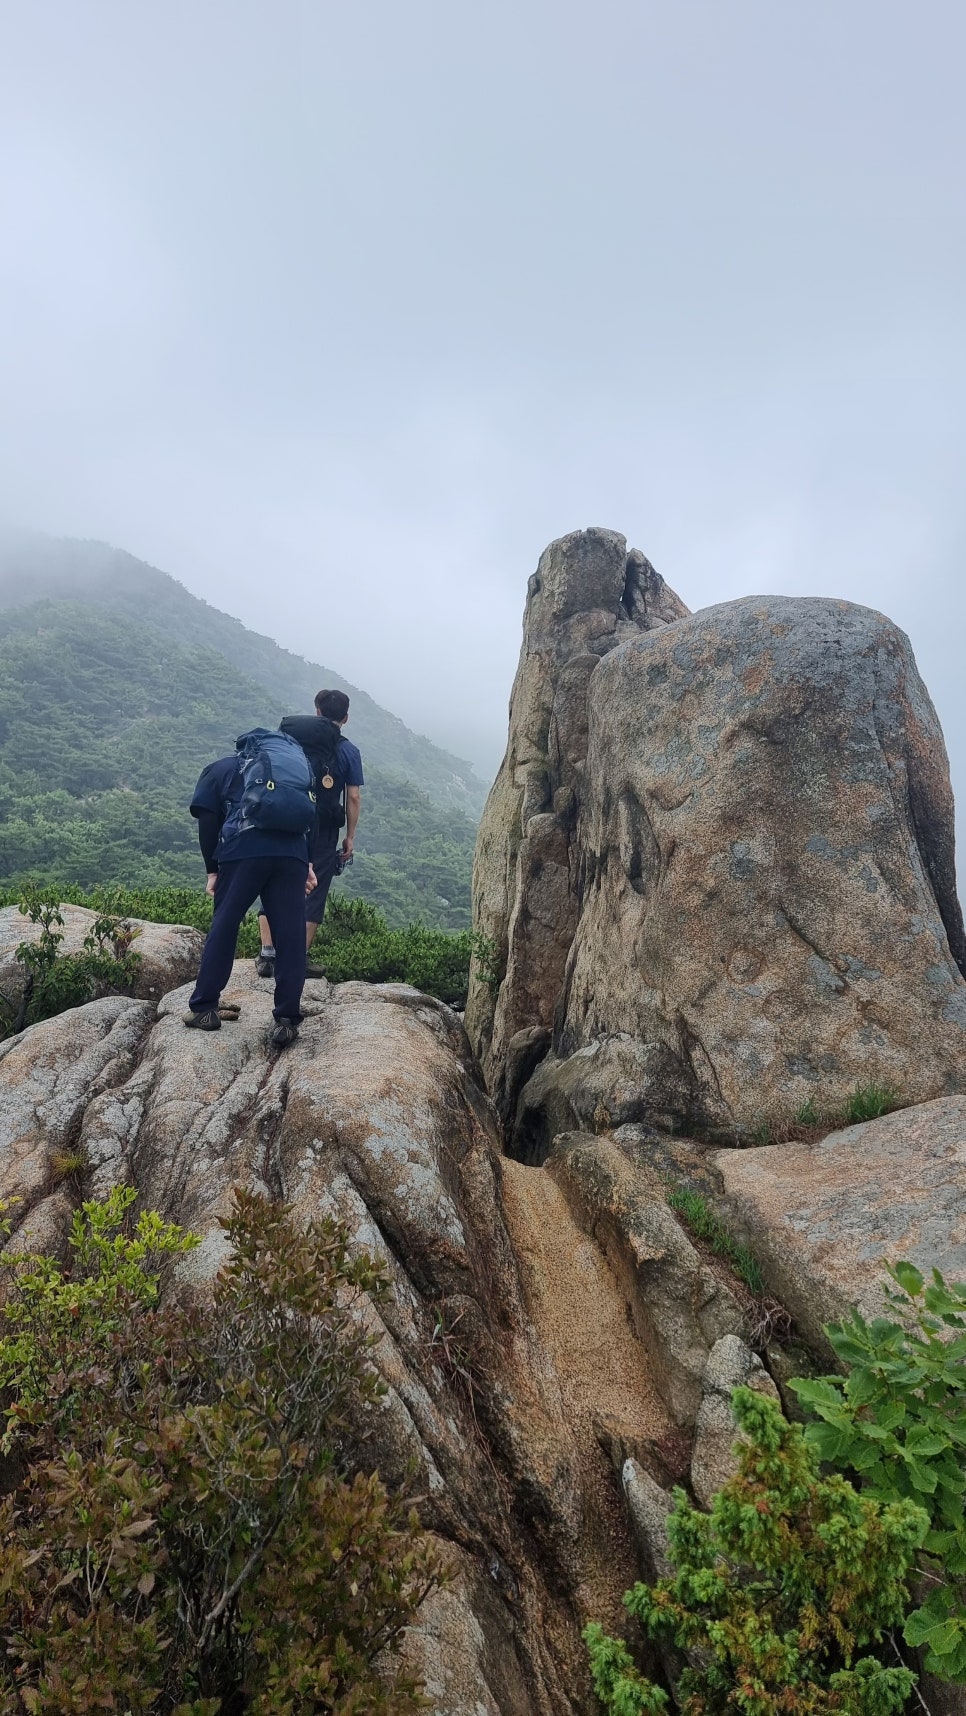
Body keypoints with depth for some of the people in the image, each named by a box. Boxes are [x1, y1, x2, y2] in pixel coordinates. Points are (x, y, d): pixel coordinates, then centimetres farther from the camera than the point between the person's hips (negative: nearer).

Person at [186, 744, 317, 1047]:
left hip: (244, 851, -2)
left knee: (223, 926, 10)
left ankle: (204, 1008, 14)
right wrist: (309, 864, 17)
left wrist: (212, 870, 13)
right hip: (293, 852, 2)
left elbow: (207, 822, 12)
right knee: (290, 936, 3)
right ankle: (287, 1020, 2)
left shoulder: (218, 769, 26)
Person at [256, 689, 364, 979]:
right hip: (321, 831, -2)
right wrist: (350, 835, 5)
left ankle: (268, 955, 9)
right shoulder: (348, 751, 1)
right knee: (313, 893, 6)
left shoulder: (288, 738, 8)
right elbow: (353, 797, -2)